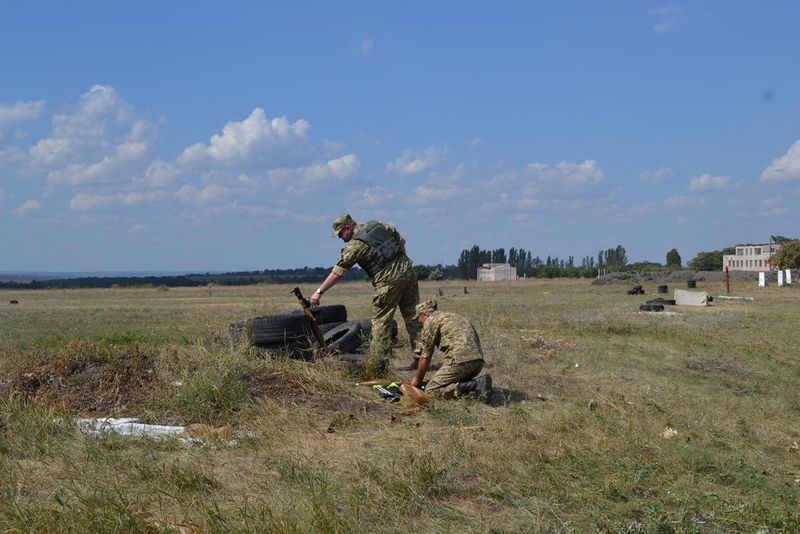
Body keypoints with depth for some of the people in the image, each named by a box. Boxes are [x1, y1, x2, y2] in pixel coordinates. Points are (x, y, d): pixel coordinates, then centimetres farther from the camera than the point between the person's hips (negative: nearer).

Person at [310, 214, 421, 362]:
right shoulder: (378, 225, 10)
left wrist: (319, 292, -6)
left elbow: (337, 273, -9)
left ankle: (379, 360, 1)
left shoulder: (354, 245, -8)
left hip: (389, 281, -7)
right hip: (408, 271, 7)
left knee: (380, 321, 2)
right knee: (413, 317, 11)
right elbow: (401, 241, 17)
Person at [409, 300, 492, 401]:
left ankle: (474, 385, -17)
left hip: (460, 360, -9)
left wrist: (417, 379, 20)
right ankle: (477, 383, -1)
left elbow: (425, 356, 6)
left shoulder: (430, 321, 6)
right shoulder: (454, 316, 30)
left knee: (431, 391, -3)